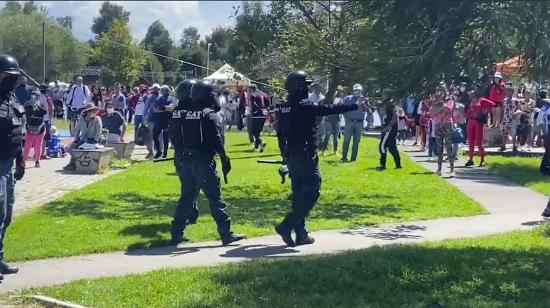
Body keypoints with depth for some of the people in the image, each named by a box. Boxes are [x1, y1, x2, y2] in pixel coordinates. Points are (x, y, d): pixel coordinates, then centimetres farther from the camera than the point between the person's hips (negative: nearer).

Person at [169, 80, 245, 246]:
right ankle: (226, 234, 1)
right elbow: (217, 141, -16)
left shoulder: (178, 113, 7)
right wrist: (225, 160, -11)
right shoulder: (210, 115, -11)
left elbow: (174, 138, 10)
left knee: (187, 196, 17)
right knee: (215, 199, -1)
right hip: (203, 162, -6)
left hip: (184, 161, 6)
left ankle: (176, 233, 18)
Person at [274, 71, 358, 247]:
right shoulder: (305, 108, -16)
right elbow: (331, 109, -11)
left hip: (291, 158, 8)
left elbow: (280, 135, 13)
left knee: (299, 195, 13)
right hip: (306, 158, -8)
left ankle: (301, 235, 15)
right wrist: (354, 106, 0)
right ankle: (286, 226, -11)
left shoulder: (282, 110, 6)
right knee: (312, 193, -3)